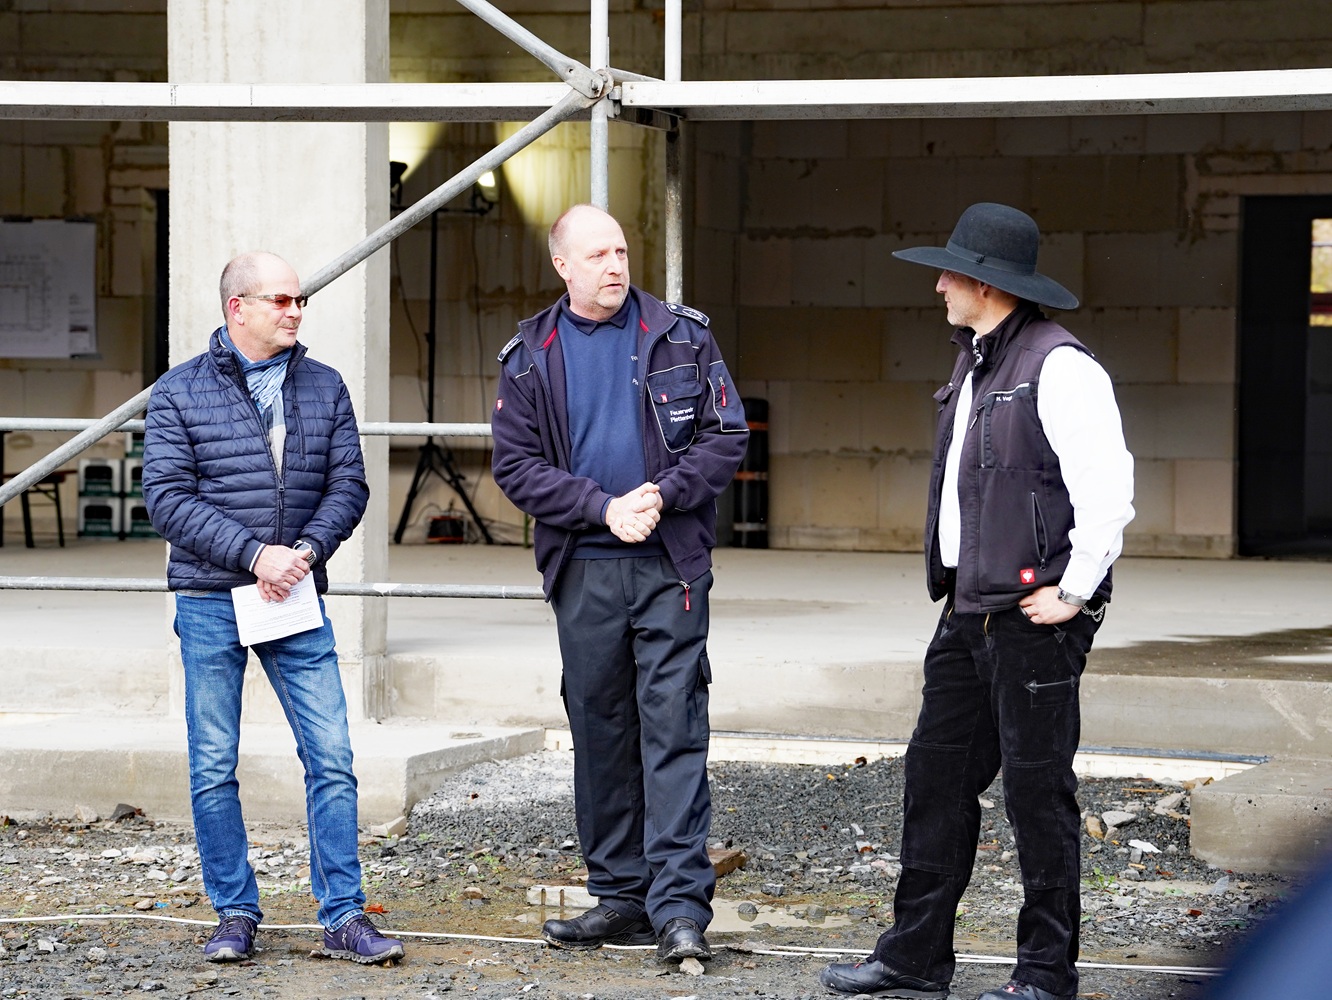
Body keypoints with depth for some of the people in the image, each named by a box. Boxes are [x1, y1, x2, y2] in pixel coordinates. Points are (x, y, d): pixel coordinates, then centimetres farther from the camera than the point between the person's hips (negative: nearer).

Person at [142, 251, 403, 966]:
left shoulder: (324, 388, 9)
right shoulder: (180, 393, -1)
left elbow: (348, 485, 7)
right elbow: (167, 499, -7)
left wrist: (306, 549, -11)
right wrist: (256, 554, -15)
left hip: (297, 601, 2)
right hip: (210, 603, -2)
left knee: (331, 759, -4)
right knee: (214, 769, 2)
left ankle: (344, 916, 0)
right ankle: (235, 914, 13)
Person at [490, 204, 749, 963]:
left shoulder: (681, 337, 4)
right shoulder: (531, 358, 6)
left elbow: (727, 436, 2)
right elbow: (517, 465, 1)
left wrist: (664, 494, -13)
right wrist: (604, 508, -11)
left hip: (671, 566, -2)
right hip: (584, 572, 2)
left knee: (674, 730, -8)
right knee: (600, 733, 7)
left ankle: (680, 904, -11)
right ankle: (621, 896, 16)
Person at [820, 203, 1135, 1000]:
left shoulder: (1058, 366, -14)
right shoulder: (976, 365, 16)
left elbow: (1108, 486, -20)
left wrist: (1073, 591, -16)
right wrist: (956, 586, 17)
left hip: (1035, 615, -9)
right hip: (971, 612, 10)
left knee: (1037, 787, -3)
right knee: (938, 776, 10)